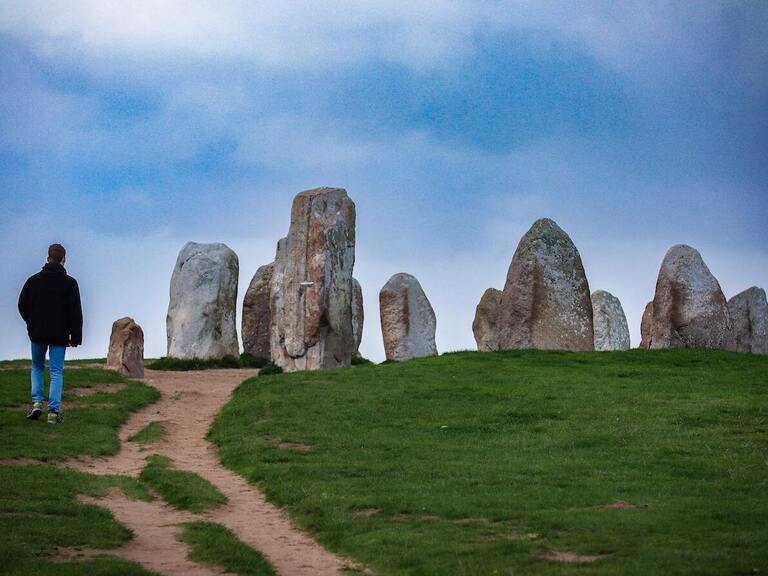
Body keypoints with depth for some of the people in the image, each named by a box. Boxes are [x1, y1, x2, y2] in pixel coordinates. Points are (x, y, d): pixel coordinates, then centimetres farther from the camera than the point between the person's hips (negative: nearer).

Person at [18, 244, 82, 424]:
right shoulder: (69, 283, -7)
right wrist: (76, 336, -2)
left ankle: (37, 402, 4)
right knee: (56, 372, 2)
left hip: (37, 334, 2)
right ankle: (53, 411, -5)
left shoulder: (34, 280, 2)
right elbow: (75, 312, -8)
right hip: (59, 335, -2)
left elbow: (22, 306, 6)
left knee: (37, 367, 20)